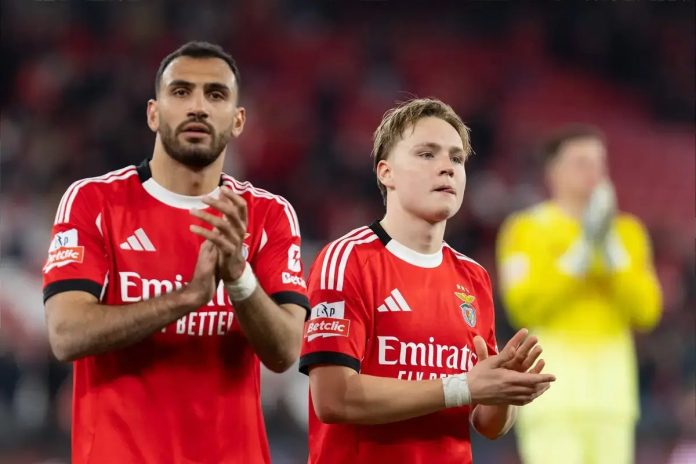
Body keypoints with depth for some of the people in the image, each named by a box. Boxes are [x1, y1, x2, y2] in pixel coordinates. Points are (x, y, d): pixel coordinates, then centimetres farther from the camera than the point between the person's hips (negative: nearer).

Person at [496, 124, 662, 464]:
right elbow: (524, 307, -12)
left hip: (612, 392, 5)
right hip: (551, 392, -4)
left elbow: (646, 312, 3)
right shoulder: (526, 230, 1)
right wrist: (583, 248, -14)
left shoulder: (628, 232, 14)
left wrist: (610, 245, -7)